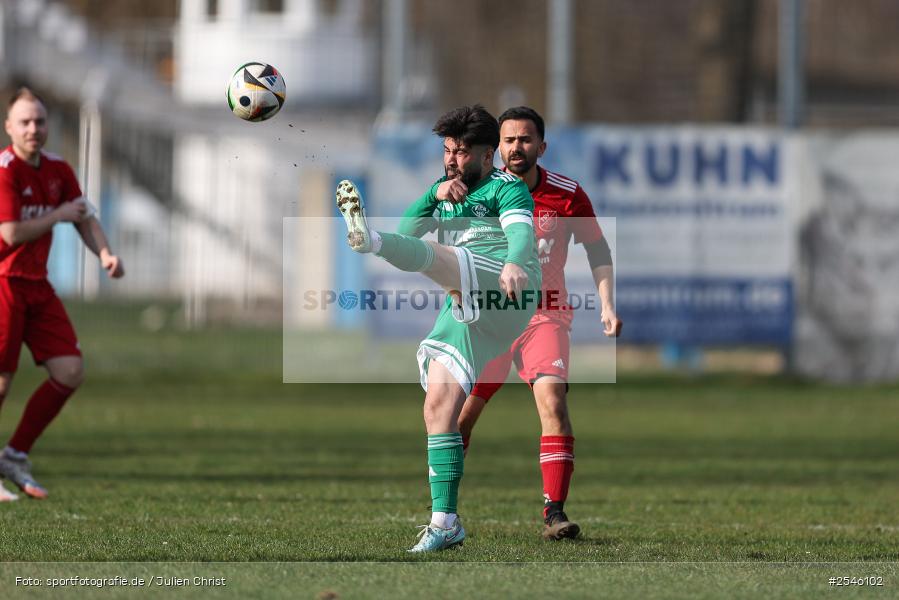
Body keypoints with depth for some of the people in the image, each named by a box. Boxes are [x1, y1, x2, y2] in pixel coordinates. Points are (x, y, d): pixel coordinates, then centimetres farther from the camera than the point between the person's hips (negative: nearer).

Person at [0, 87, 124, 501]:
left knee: (69, 373, 0)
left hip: (36, 285, 8)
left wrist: (105, 253, -4)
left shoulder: (58, 171, 10)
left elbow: (85, 219, 15)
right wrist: (58, 216, -10)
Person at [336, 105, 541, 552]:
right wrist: (434, 196, -2)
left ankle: (370, 240, -64)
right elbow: (408, 229, 15)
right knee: (438, 406, -2)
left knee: (434, 256, -31)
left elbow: (522, 233, -14)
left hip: (504, 297, -7)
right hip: (463, 312, 7)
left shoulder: (507, 188, 6)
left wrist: (515, 263, -36)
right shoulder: (446, 190, 28)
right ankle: (444, 523, 0)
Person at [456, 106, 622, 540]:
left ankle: (554, 512, -21)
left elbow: (597, 249, 7)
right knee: (457, 413, -2)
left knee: (552, 398, -22)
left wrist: (607, 305, -3)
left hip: (545, 315, -1)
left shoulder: (568, 195, -4)